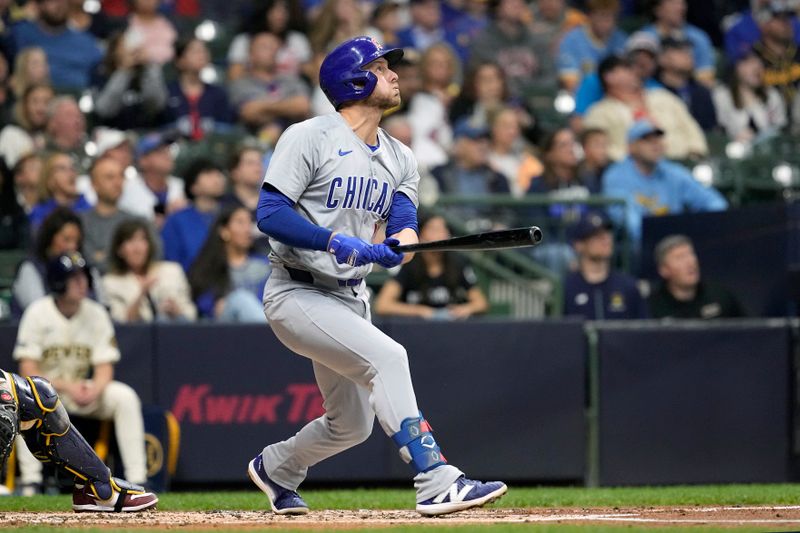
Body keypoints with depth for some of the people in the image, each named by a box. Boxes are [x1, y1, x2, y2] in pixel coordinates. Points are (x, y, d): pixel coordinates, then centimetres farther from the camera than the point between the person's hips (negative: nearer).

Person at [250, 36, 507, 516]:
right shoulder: (309, 138, -11)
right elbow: (269, 213, -19)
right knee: (386, 356, -29)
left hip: (352, 297, 8)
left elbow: (404, 221, -5)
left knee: (353, 424, 14)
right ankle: (436, 482, -35)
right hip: (298, 293, -8)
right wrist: (336, 241, -31)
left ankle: (275, 468, 43)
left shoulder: (400, 160, 10)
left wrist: (399, 243, -30)